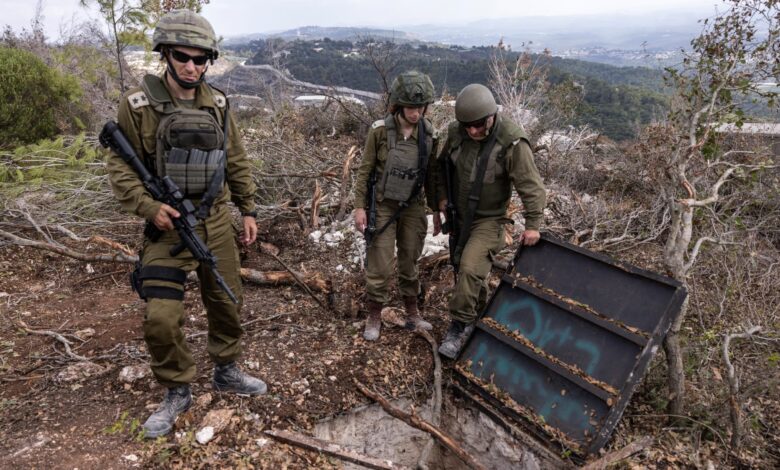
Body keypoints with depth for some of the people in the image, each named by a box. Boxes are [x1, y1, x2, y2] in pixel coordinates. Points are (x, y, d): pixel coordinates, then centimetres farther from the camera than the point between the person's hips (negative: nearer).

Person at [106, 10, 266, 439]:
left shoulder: (217, 105, 3)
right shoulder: (137, 105, -8)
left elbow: (237, 164, 9)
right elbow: (120, 167, -5)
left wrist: (248, 210, 7)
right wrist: (149, 207, -20)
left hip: (217, 223, 4)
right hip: (168, 227, -3)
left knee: (226, 302, 13)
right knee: (161, 318, -6)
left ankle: (227, 373, 35)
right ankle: (177, 393, 19)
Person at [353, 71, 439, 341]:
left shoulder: (428, 132, -3)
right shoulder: (380, 130, -12)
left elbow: (430, 174, 6)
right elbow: (365, 170, -6)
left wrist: (435, 209, 10)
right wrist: (360, 206, -9)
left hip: (413, 207, 3)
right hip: (383, 206, -3)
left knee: (409, 263, 15)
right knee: (379, 266, 1)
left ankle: (412, 314, 31)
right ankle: (374, 318, 21)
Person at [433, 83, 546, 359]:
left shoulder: (512, 143, -22)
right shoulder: (456, 133, -7)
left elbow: (531, 186, -17)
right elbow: (442, 167, 9)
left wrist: (532, 224, -16)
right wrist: (441, 199, 1)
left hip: (489, 219, -5)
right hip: (459, 216, 6)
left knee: (470, 269, -20)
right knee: (464, 268, 15)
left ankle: (458, 328, -4)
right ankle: (480, 316, 38)